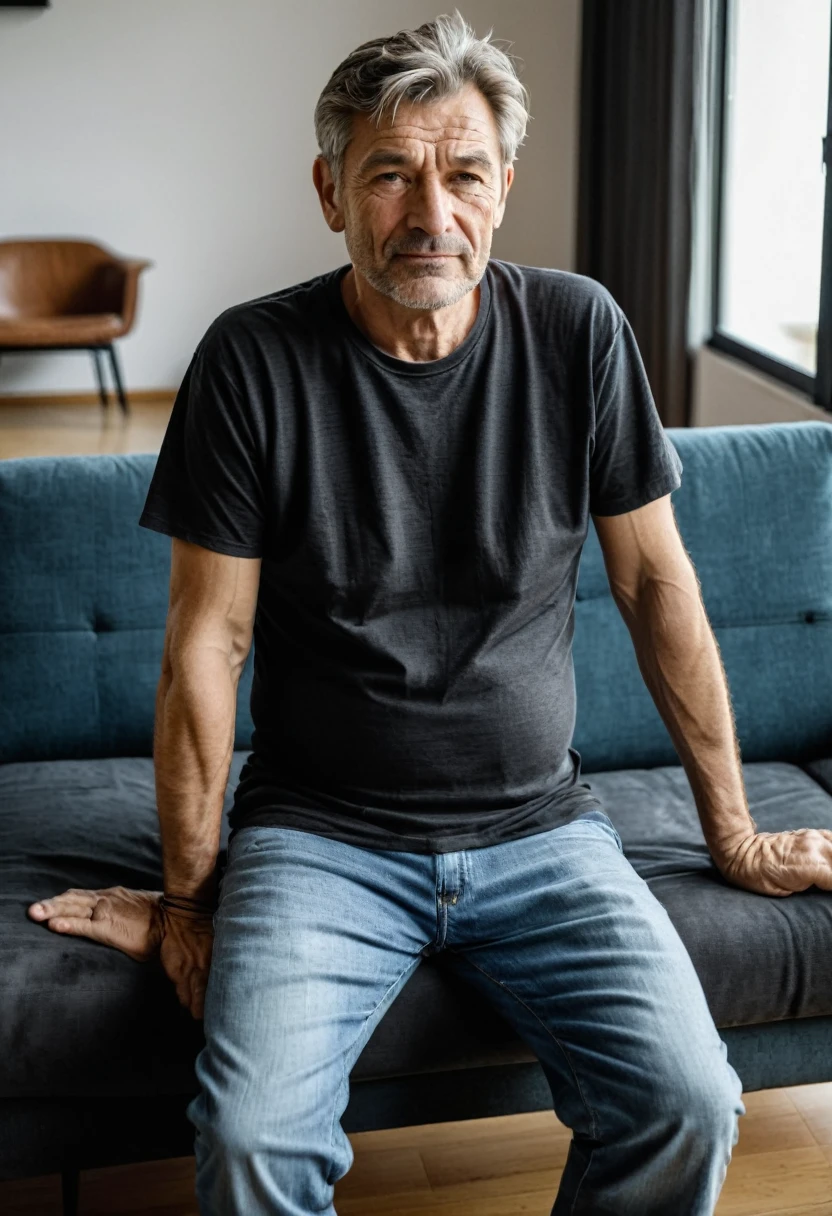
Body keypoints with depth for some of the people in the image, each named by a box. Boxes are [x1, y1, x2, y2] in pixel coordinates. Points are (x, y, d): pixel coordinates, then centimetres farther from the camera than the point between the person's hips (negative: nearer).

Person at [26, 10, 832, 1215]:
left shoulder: (578, 332, -1)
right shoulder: (255, 358, -7)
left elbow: (657, 585, 6)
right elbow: (207, 641, -4)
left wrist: (733, 831, 10)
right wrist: (189, 892, -1)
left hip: (540, 830, 2)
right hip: (320, 834, -2)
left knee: (689, 1105, -18)